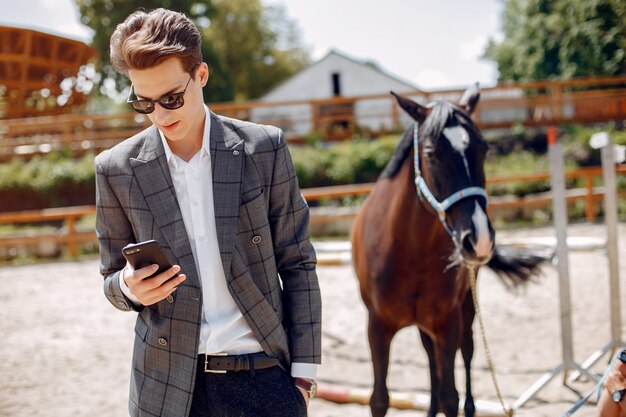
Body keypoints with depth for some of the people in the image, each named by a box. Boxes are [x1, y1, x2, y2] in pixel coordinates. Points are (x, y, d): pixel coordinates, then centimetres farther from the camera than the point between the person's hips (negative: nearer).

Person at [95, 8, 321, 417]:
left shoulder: (264, 148, -2)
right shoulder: (116, 169, 0)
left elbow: (297, 264, 2)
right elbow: (114, 280, 9)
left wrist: (303, 373, 0)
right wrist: (130, 288, -15)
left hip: (263, 377, -1)